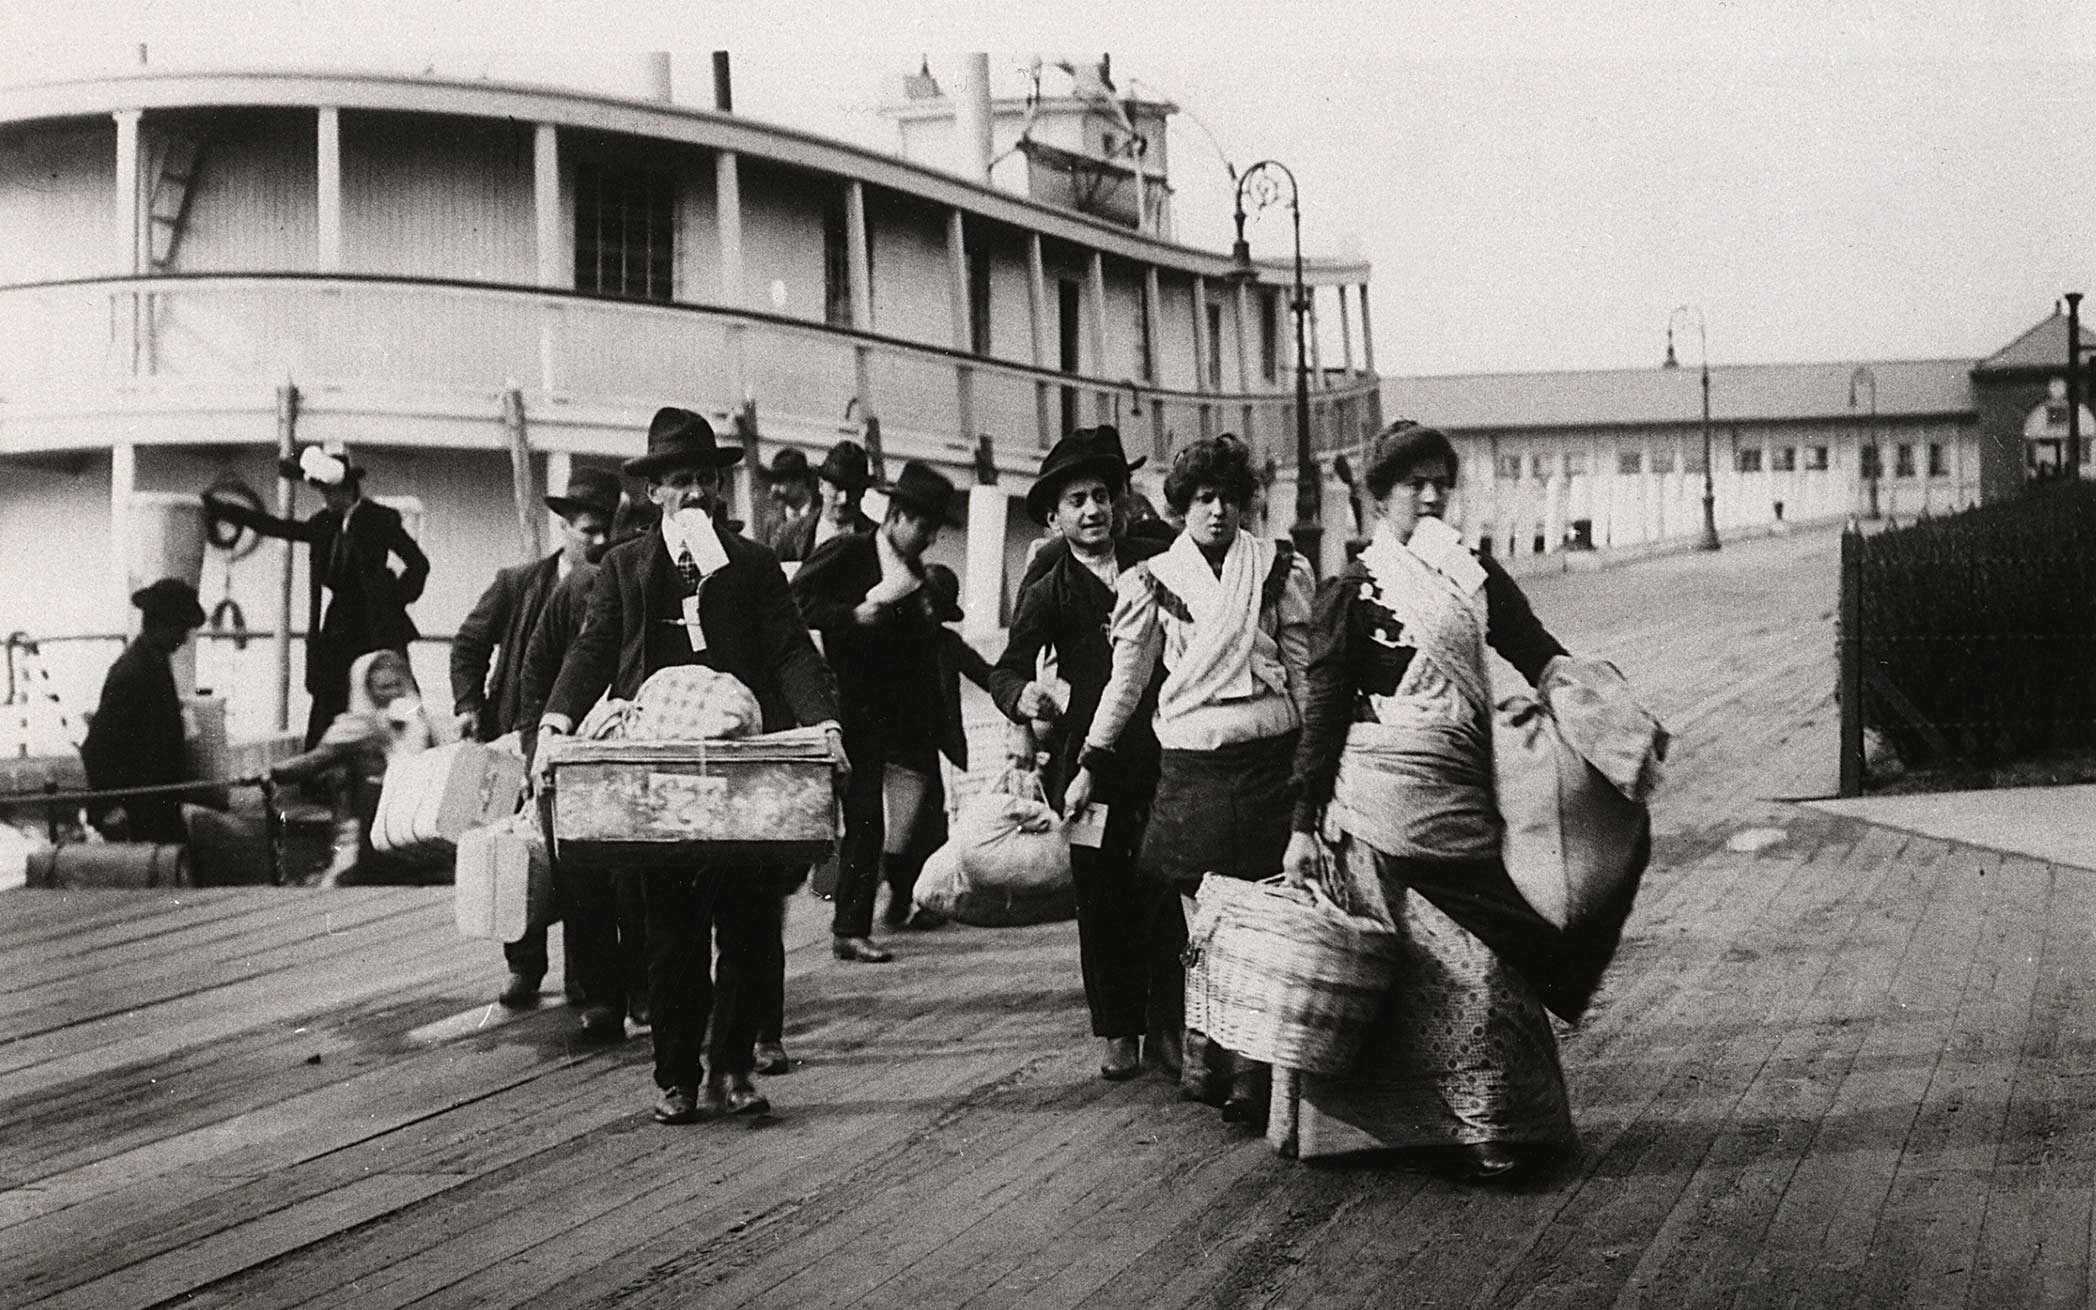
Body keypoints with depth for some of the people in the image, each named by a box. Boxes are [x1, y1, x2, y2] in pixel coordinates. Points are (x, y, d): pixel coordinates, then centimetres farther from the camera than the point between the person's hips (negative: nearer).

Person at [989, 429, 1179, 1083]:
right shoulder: (1048, 592, 3)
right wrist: (1021, 696, -28)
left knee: (1165, 893, -1)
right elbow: (1007, 668, -6)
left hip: (1161, 752, 1)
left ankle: (1167, 1025, 8)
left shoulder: (1153, 563, 10)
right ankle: (1117, 1031, 13)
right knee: (1101, 899, 2)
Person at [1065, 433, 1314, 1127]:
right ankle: (1205, 1064, 10)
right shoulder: (1153, 578, 8)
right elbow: (1127, 677, 13)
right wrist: (1089, 765, 11)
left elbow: (1303, 664, 10)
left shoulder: (1279, 565, 8)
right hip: (1190, 764, 1)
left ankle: (1254, 1077, -2)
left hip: (1269, 757, -1)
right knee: (1202, 924, 2)